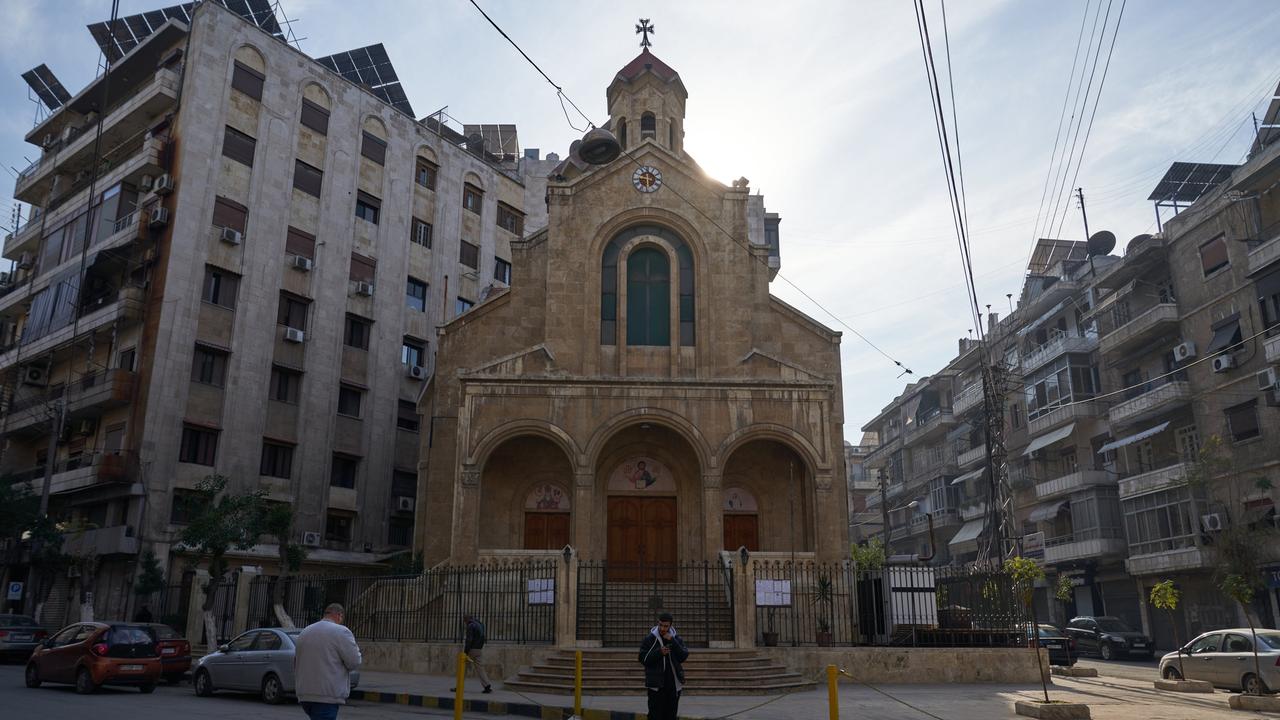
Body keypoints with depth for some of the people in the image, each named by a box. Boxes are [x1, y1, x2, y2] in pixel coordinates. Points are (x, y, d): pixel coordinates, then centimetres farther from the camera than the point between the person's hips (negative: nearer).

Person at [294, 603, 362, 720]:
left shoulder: (303, 633, 15)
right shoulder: (341, 632, -9)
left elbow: (296, 664, 21)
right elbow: (354, 662, -10)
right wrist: (356, 649, 10)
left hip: (304, 696, 8)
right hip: (327, 696, -7)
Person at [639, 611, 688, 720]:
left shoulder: (677, 639, 5)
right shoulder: (649, 639, -2)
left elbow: (684, 657, -6)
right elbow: (643, 658, -6)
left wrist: (672, 641, -15)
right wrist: (659, 652, -18)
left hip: (674, 684, 3)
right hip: (656, 684, -3)